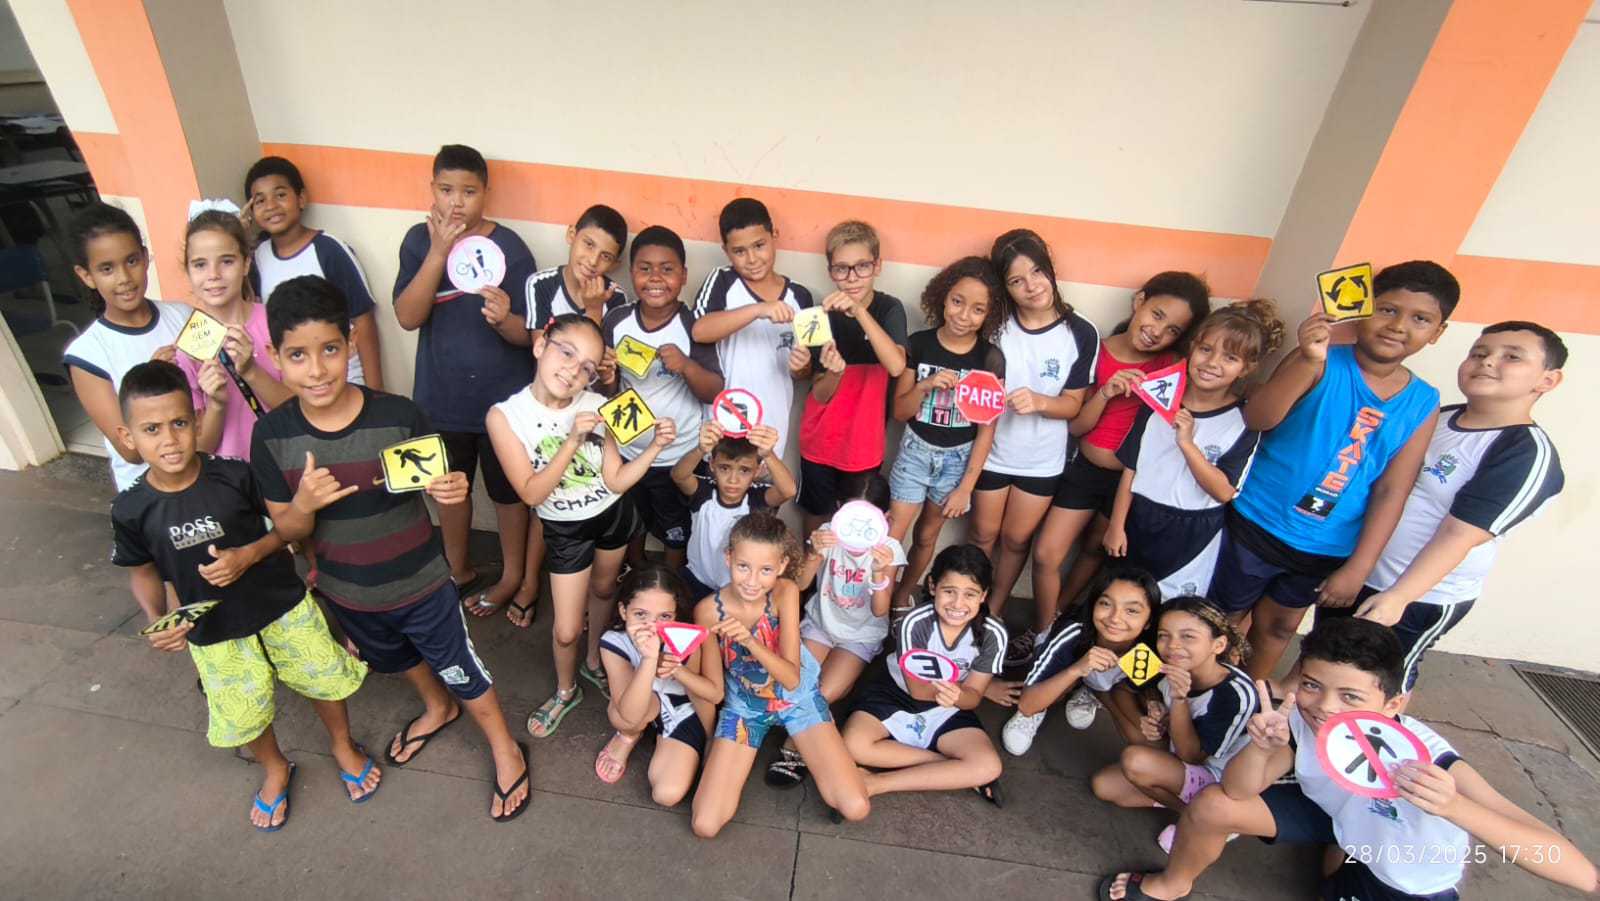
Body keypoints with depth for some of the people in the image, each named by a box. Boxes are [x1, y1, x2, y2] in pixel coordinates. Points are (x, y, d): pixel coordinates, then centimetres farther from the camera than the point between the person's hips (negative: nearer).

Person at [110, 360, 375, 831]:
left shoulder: (235, 476, -19)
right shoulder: (131, 509, -13)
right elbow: (145, 572, 3)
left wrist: (249, 554, -23)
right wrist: (156, 620, -13)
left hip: (285, 607, -1)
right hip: (214, 634, 2)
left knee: (325, 680, 14)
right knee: (244, 715, 19)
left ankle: (343, 745, 44)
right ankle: (275, 769, 49)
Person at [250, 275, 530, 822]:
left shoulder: (398, 416, -25)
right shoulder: (272, 435, -15)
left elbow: (439, 484, -11)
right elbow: (287, 530, -6)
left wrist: (453, 491, -35)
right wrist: (304, 503, -29)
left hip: (421, 585, -4)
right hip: (347, 594, 4)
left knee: (461, 672, 14)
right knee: (396, 661, 31)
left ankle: (505, 751, 40)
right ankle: (437, 709, 63)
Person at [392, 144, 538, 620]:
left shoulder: (509, 247, -14)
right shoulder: (419, 240, -5)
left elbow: (529, 335, -13)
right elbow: (407, 317, -16)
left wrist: (503, 318, -36)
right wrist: (439, 253, -24)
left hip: (503, 398, -3)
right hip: (441, 398, 3)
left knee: (507, 490, 14)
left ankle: (512, 574, 36)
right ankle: (458, 569, 44)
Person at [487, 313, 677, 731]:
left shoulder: (596, 406, -19)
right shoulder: (505, 415, -22)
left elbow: (616, 481, -14)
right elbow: (531, 493, -24)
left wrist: (656, 446, -27)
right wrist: (572, 442, -34)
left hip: (614, 514, 2)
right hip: (565, 530, -2)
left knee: (603, 590, 26)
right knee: (566, 630, 6)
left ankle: (594, 661, 55)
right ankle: (565, 690, 40)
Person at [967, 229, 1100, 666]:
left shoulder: (1081, 334, -12)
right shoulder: (996, 326, -9)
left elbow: (1073, 404, -8)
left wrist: (1038, 401, -28)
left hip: (1042, 460, 0)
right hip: (993, 451, 0)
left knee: (1016, 539, 14)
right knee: (984, 535, 13)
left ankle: (994, 610, 36)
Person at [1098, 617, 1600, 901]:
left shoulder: (1431, 762, -39)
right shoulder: (1302, 720, -29)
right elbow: (1237, 792, -24)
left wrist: (1456, 808, -59)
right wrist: (1262, 746, -46)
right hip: (1332, 815, 2)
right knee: (1211, 806, -15)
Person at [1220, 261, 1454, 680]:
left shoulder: (1423, 404, -1)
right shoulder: (1322, 362, -12)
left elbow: (1391, 492, -2)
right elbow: (1256, 419, -27)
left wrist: (1357, 568, -6)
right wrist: (1307, 360, -42)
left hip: (1327, 549, 4)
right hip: (1257, 524, -3)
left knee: (1279, 626, 20)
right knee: (1225, 618, 11)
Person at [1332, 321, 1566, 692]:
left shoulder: (1529, 454, -18)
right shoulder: (1437, 417, 3)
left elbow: (1459, 534, -23)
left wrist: (1397, 596, -26)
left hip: (1422, 596, -6)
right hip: (1356, 571, 6)